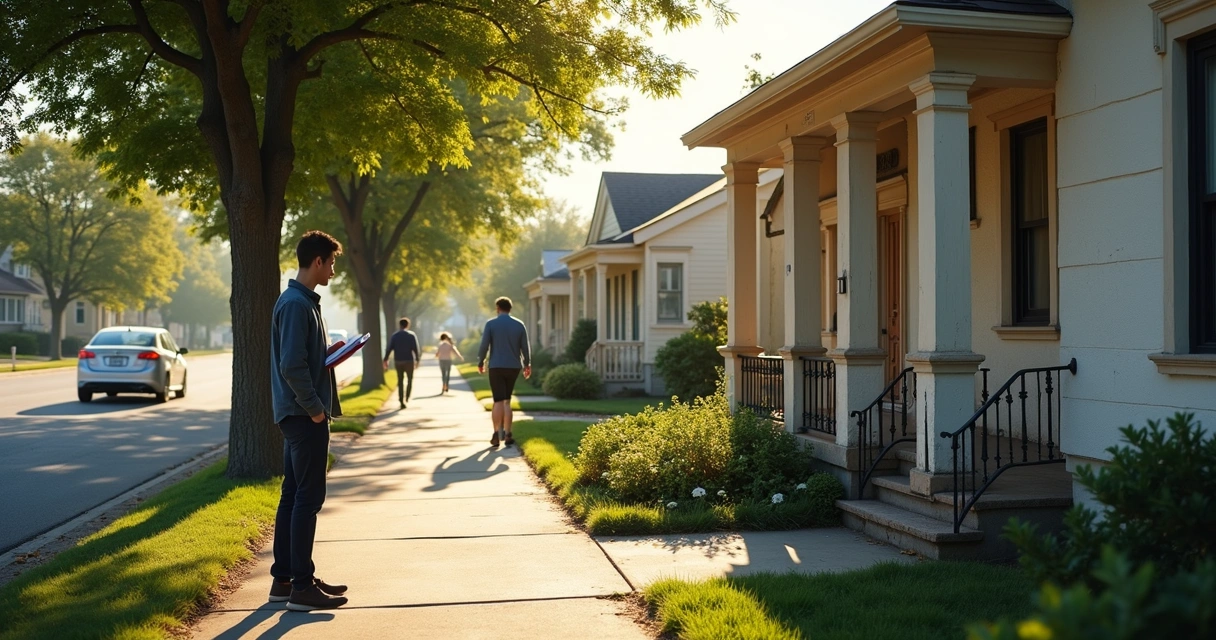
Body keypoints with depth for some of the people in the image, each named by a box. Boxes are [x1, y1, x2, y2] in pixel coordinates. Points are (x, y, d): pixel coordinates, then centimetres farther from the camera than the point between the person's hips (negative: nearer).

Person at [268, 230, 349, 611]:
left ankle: (284, 579, 21)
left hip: (298, 415, 10)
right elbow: (291, 365, -22)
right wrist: (315, 408, -17)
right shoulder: (296, 304, -16)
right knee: (308, 498, -6)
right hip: (304, 415, -10)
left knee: (293, 497, 13)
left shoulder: (302, 301, 16)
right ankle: (301, 587, 0)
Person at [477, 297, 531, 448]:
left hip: (496, 367, -3)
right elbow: (525, 347, 5)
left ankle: (497, 434, -10)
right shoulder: (519, 325, 3)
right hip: (513, 367, 3)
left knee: (499, 401, -2)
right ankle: (507, 434, 6)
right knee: (506, 401, 12)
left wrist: (480, 362, 7)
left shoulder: (490, 324, -5)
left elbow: (484, 346, -8)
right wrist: (527, 364, 18)